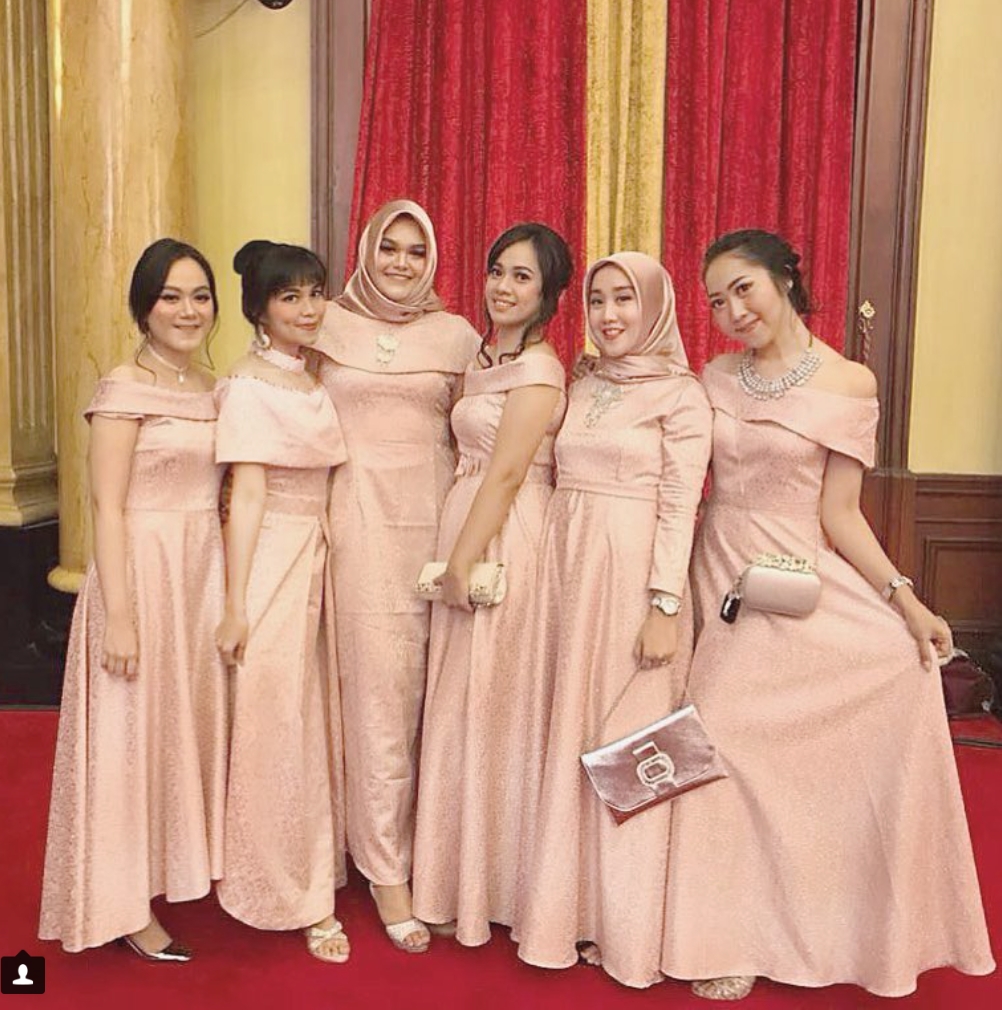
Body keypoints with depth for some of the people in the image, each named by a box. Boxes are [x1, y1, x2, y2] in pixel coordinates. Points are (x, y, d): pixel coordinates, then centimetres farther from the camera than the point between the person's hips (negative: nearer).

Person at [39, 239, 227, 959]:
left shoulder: (212, 389, 10)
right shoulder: (124, 389, -10)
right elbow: (107, 508, -15)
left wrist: (232, 597, 11)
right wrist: (118, 615, -19)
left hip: (204, 573, 7)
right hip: (142, 572, -7)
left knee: (190, 723, 16)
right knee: (135, 731, 4)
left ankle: (177, 871, 35)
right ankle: (127, 906, 20)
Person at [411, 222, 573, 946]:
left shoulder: (537, 369, -12)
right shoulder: (490, 357, 15)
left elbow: (506, 474, -18)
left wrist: (463, 562, -17)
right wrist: (456, 558, 10)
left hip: (503, 546, -9)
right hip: (470, 538, 9)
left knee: (492, 706, 2)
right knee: (462, 705, 15)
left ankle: (493, 886, 20)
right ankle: (462, 875, 31)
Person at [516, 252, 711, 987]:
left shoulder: (680, 395, -4)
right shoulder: (582, 388, 14)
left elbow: (679, 507, -10)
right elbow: (565, 483, 14)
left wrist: (664, 607, -15)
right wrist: (553, 573, 7)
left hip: (632, 575, -6)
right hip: (567, 567, 6)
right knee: (568, 740, 11)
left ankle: (623, 929, 19)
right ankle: (568, 909, 27)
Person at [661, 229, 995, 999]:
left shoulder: (847, 383, -3)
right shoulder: (716, 377, 6)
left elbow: (840, 514, -4)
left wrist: (903, 597, -14)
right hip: (724, 581, 2)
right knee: (725, 750, -2)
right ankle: (728, 940, 17)